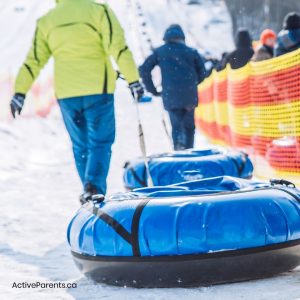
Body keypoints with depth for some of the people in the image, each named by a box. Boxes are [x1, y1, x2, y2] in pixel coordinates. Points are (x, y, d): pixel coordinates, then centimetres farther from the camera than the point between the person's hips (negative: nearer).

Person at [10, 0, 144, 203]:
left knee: (81, 146, 15)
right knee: (101, 142, 2)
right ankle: (94, 187, -19)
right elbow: (118, 46, -11)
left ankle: (91, 194, 16)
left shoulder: (47, 21, 10)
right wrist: (133, 80, -9)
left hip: (66, 94, 3)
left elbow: (33, 60, 9)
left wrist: (20, 93, 12)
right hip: (97, 89, -3)